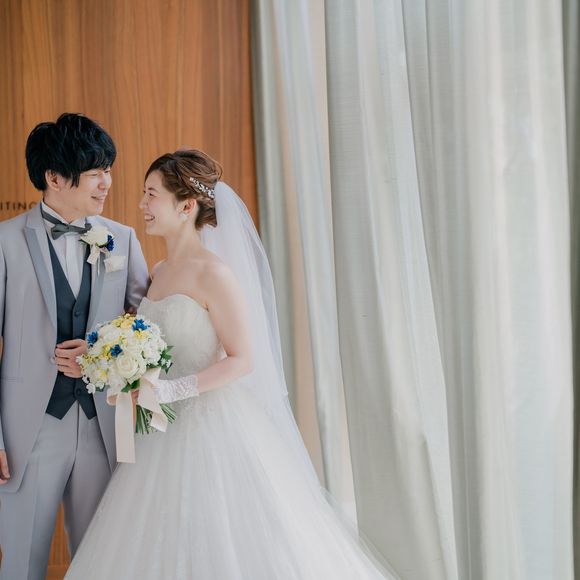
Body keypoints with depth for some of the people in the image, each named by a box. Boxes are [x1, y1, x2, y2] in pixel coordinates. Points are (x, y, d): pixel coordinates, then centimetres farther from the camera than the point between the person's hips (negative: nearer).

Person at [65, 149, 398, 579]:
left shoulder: (213, 273, -14)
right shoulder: (160, 273, 11)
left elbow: (243, 359, -15)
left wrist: (174, 390, -23)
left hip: (213, 427, -8)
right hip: (166, 431, 8)